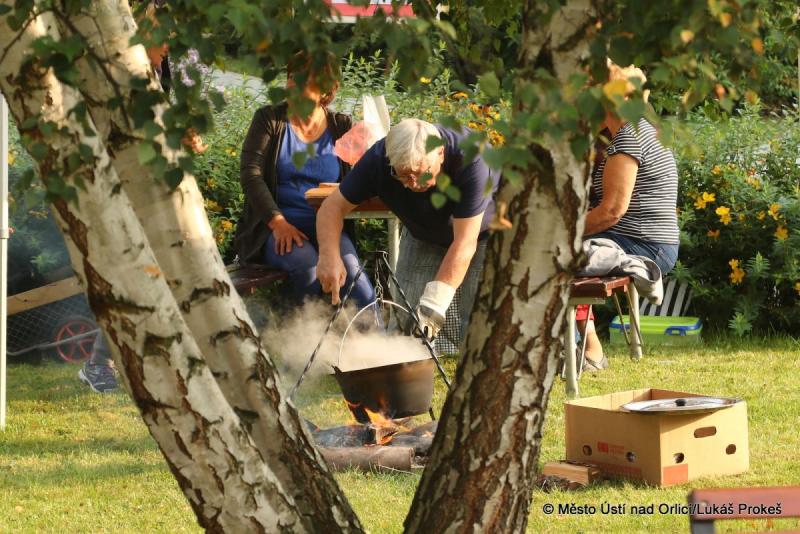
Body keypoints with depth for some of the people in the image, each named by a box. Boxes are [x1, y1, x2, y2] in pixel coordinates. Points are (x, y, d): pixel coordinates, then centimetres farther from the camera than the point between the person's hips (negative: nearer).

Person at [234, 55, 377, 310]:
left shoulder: (341, 127, 12)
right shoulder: (269, 119, 7)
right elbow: (251, 175, -4)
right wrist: (278, 222, -17)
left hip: (327, 228, 1)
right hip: (277, 229, -1)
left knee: (349, 268, -31)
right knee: (307, 263, -33)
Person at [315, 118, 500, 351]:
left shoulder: (470, 161, -40)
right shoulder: (378, 160, -29)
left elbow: (464, 244, -39)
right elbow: (333, 206, -21)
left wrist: (433, 306, -43)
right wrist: (329, 256, -40)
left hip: (482, 233, -4)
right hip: (422, 236, 4)